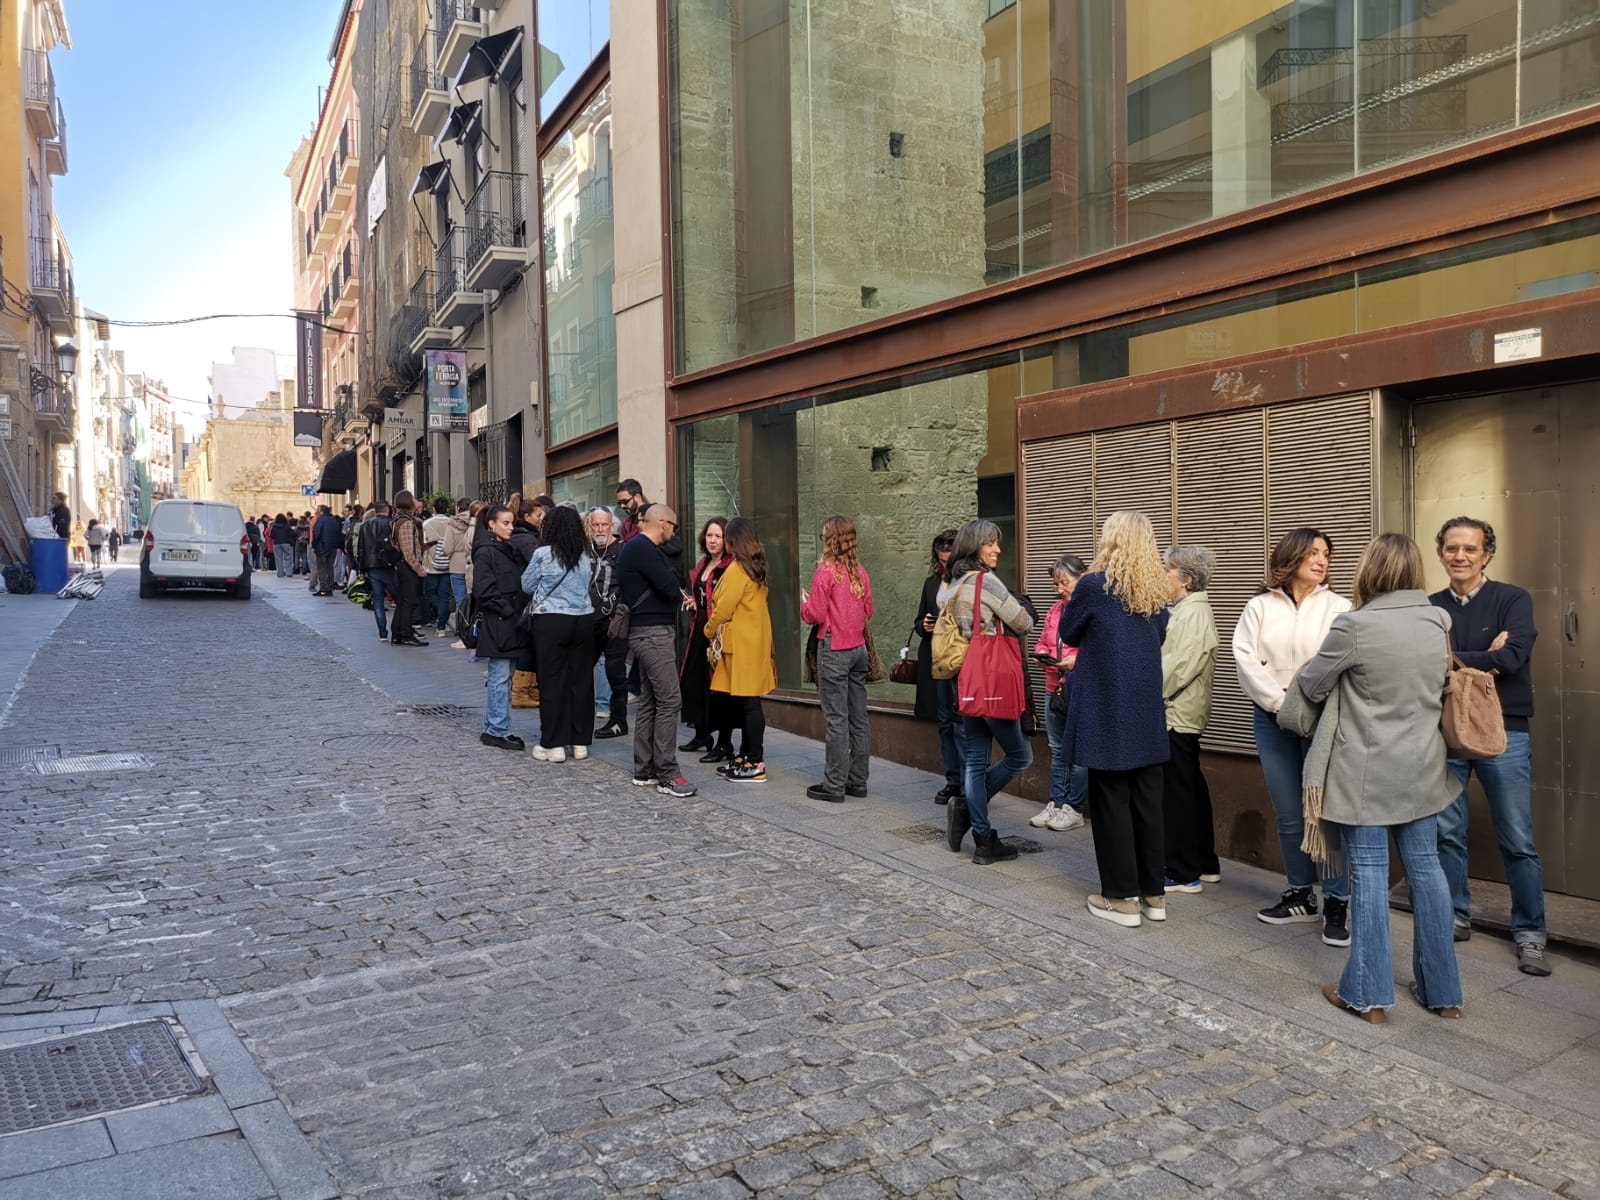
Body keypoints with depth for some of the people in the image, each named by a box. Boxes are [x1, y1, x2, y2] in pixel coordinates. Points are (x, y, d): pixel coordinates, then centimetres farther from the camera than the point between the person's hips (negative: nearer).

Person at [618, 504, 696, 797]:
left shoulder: (635, 547, 18)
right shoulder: (642, 548, -15)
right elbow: (670, 587, -21)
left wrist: (677, 597, 1)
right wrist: (679, 597, 0)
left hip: (645, 632, 11)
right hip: (653, 632, -11)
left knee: (649, 702, 13)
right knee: (669, 701, -9)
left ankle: (644, 771, 19)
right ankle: (666, 775, -6)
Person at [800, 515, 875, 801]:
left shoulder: (826, 570, -13)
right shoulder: (859, 570, 5)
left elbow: (815, 615, -12)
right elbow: (868, 611, 13)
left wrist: (804, 603, 8)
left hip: (834, 649, -6)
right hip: (858, 648, 7)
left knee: (837, 719, -3)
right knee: (858, 718, 10)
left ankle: (834, 785, 2)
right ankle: (858, 781, 18)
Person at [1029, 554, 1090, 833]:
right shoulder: (1055, 609, 14)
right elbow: (1042, 642, 22)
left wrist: (1078, 659, -22)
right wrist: (1041, 654, 2)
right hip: (1055, 687, 8)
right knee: (1057, 750, 14)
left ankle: (1074, 808, 10)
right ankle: (1055, 804, 23)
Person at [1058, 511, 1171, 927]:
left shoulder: (1094, 586, -12)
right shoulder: (1157, 591, 5)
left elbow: (1068, 633, 1)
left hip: (1107, 712, -5)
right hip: (1147, 714, 6)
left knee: (1111, 802, 3)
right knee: (1147, 801, 11)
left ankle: (1121, 898, 8)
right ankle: (1154, 892, 19)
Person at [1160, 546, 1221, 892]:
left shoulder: (1194, 614, -15)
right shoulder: (1181, 611, 16)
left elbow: (1179, 666, -22)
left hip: (1177, 716, -10)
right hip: (1181, 715, 10)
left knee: (1175, 792, -5)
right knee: (1191, 788, 16)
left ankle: (1183, 873, 2)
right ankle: (1204, 863, 26)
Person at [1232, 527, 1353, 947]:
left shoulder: (1338, 606, 1)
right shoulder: (1260, 607, 7)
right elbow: (1245, 658, -2)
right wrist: (1281, 703, -12)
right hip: (1273, 720, 3)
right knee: (1289, 815, 10)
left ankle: (1337, 904, 5)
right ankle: (1301, 895, 24)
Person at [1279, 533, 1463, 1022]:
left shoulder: (1353, 625, -16)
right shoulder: (1439, 621, 1)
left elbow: (1312, 684, -3)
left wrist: (1297, 694, 19)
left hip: (1367, 771, -5)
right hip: (1421, 767, 5)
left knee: (1369, 873, 1)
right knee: (1425, 868, 12)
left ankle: (1367, 994, 8)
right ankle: (1442, 991, 22)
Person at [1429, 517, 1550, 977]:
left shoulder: (1513, 599, -2)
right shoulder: (1431, 607, 5)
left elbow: (1512, 658, -16)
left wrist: (1450, 660, -10)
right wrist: (1482, 659, -16)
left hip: (1503, 731, -2)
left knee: (1517, 841, 2)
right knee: (1446, 833, 8)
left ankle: (1529, 933, 14)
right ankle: (1456, 917, 24)